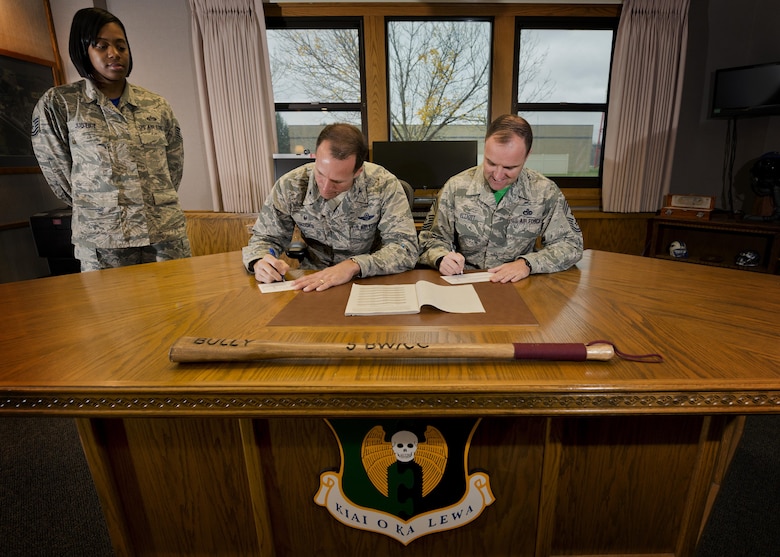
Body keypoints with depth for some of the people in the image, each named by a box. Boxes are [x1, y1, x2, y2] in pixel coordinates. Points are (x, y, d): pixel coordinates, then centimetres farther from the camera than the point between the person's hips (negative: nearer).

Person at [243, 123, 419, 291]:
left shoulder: (384, 185, -16)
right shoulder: (289, 186, -10)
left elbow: (406, 248, -19)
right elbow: (265, 238, 2)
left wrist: (354, 266, -33)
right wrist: (259, 262, -20)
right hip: (310, 286, 2)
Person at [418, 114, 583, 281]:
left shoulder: (546, 192, -4)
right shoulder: (456, 187, -5)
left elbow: (571, 244, 1)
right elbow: (432, 239, 3)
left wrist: (528, 264, -15)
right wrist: (441, 258, -20)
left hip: (519, 288, 0)